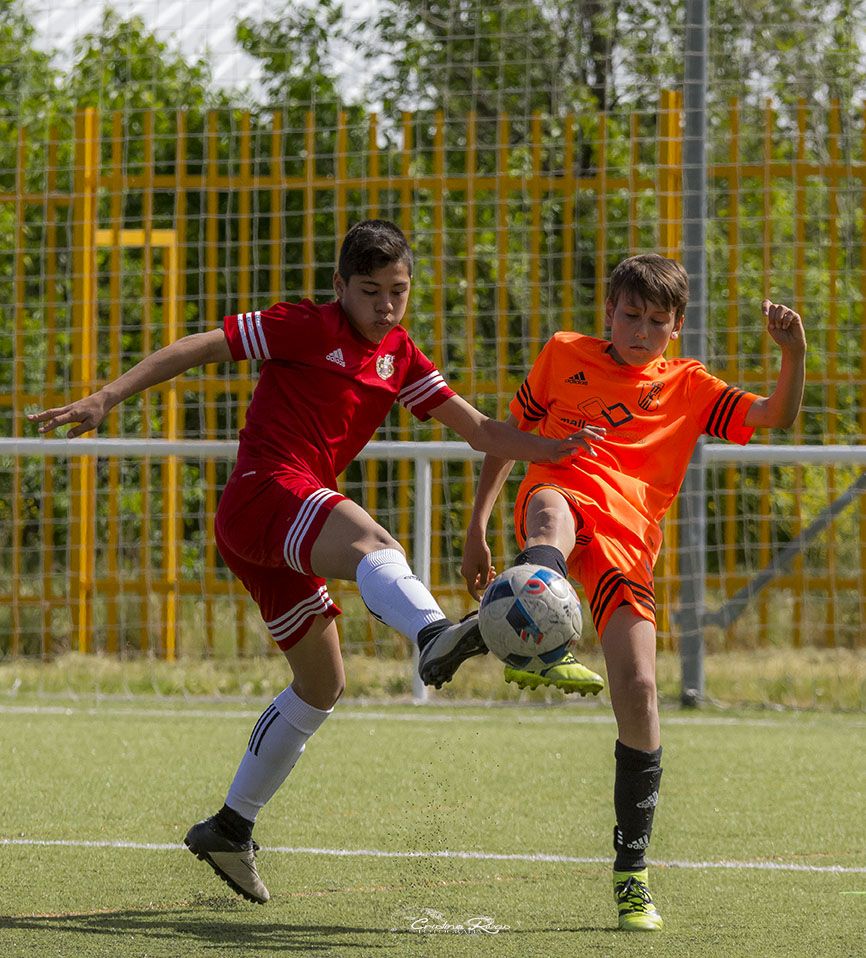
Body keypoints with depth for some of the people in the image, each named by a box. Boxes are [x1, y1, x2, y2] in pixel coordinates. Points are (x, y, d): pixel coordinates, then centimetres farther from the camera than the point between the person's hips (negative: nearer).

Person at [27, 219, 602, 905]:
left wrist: (553, 450, -2)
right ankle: (434, 635, -72)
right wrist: (107, 398, -10)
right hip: (265, 489, -9)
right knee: (373, 544, -37)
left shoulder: (400, 357, 16)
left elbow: (477, 429, 14)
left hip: (290, 532, 9)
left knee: (322, 685, 16)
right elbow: (195, 349, -3)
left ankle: (230, 829, 27)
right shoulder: (307, 327, -3)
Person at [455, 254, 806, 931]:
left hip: (628, 538, 1)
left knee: (638, 691, -11)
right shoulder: (566, 355, 23)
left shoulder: (687, 386, 22)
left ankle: (632, 870, 5)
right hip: (563, 489, -1)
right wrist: (477, 528, 18)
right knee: (552, 518, -41)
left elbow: (778, 417, 11)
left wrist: (794, 353, -8)